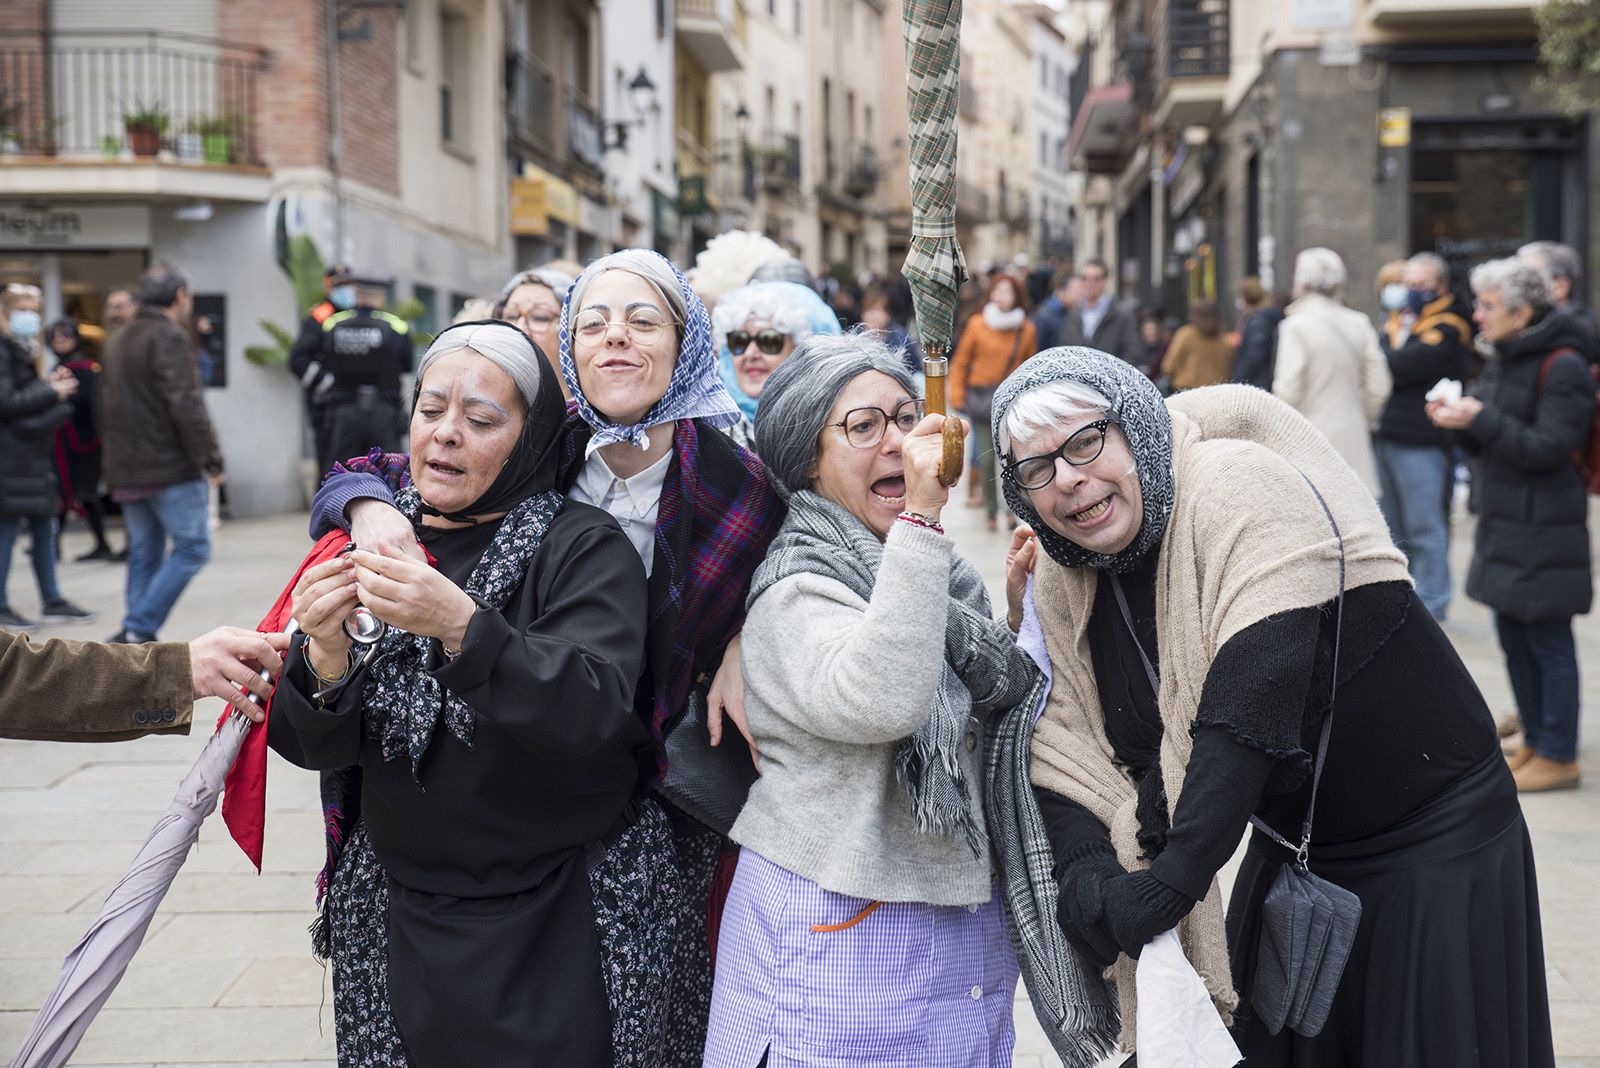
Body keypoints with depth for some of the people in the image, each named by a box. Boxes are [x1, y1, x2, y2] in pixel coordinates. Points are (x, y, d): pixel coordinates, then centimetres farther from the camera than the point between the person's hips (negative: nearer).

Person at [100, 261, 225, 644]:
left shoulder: (119, 340, 18)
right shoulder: (168, 337, -11)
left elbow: (107, 405, 21)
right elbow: (185, 405, -20)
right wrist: (211, 459, -16)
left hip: (126, 471, 9)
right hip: (170, 469, -9)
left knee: (144, 553, 13)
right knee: (192, 547, -4)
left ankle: (138, 641, 11)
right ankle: (138, 630, -11)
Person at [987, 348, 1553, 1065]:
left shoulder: (1238, 487, -24)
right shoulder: (1064, 586, -1)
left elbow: (1255, 701, -33)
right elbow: (1065, 758, -6)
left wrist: (1171, 880, -36)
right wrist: (1089, 885, -25)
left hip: (1434, 843, -6)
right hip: (1292, 854, 6)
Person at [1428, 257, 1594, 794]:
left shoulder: (1563, 367, -14)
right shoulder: (1501, 362, 13)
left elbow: (1548, 448, -19)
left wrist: (1481, 419, -23)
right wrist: (1457, 421, -1)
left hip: (1544, 531, -9)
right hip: (1502, 523, 9)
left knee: (1548, 640, -2)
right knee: (1514, 637, 14)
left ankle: (1558, 756, 7)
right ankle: (1534, 742, 26)